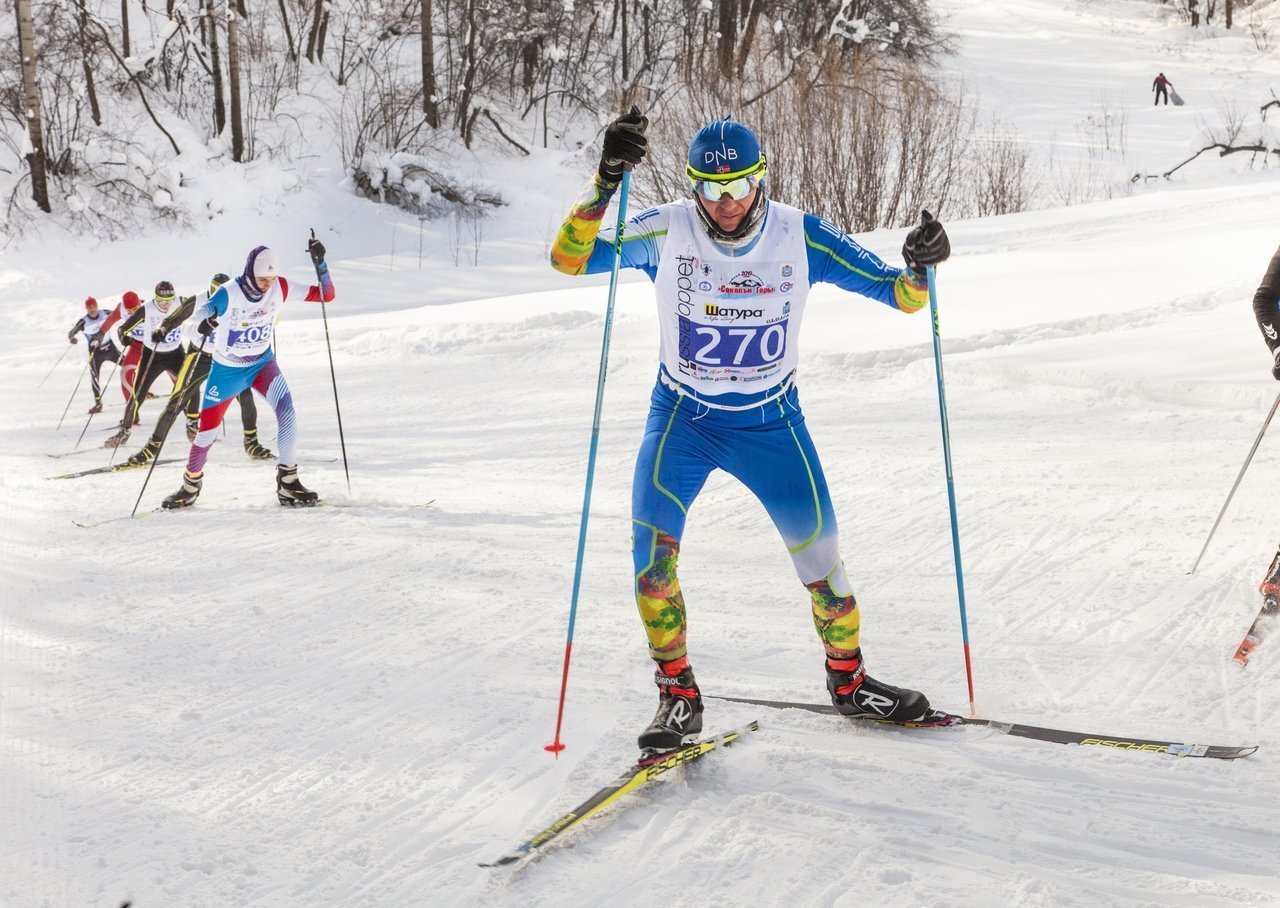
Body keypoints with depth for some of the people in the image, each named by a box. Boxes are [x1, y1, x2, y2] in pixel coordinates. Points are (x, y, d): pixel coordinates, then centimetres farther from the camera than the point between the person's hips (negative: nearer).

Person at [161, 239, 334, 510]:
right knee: (206, 430, 4)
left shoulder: (280, 288, -15)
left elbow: (326, 295, -12)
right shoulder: (229, 293, -25)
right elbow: (198, 316, -35)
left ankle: (288, 483, -19)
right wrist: (204, 323, -59)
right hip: (227, 369, -2)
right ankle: (190, 486, 31)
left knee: (285, 407, -26)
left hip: (262, 363, 2)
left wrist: (319, 262, -27)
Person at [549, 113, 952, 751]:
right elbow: (569, 259, -24)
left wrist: (919, 268, -31)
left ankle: (849, 679, 26)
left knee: (820, 556, 1)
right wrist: (605, 185, -37)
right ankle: (677, 694, -2)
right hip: (682, 418, -1)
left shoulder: (800, 238, -13)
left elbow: (899, 295, -8)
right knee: (652, 548, -18)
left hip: (772, 421, 1)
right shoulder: (667, 232, -15)